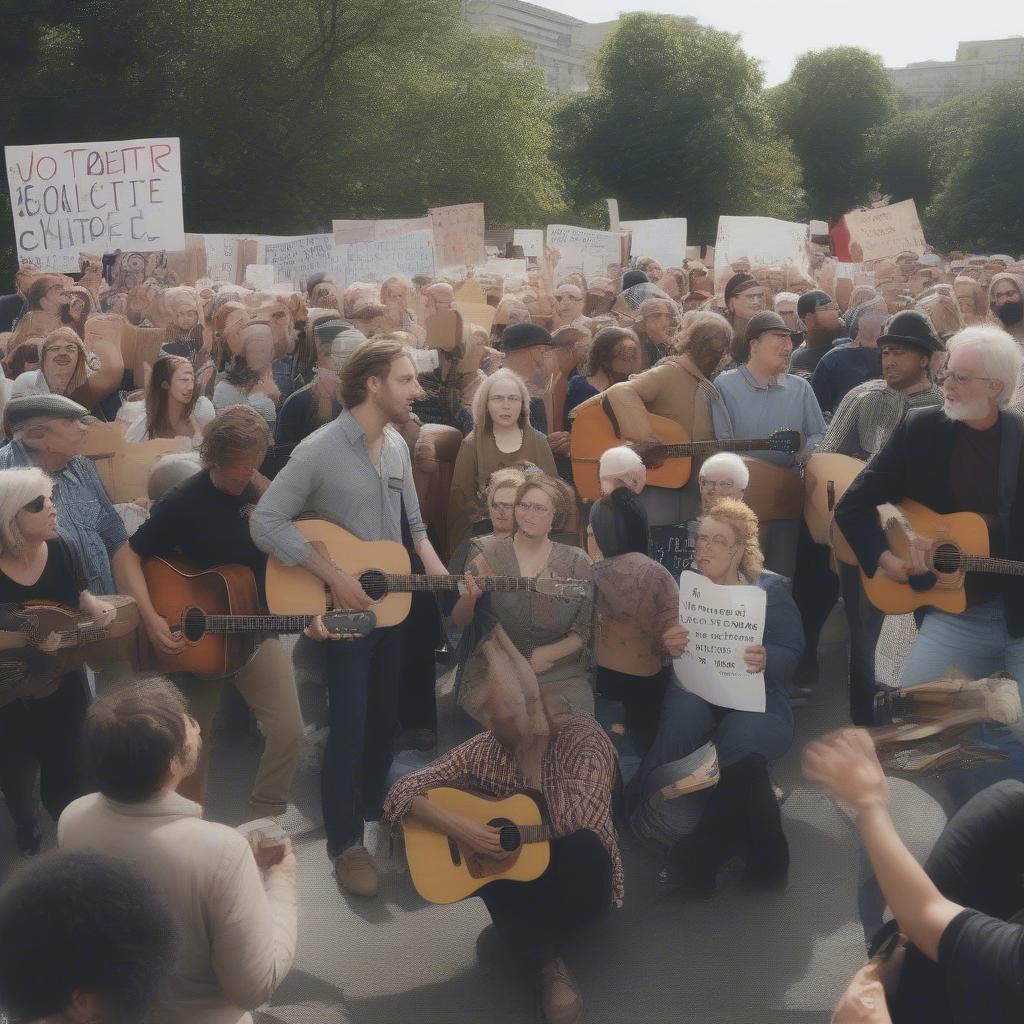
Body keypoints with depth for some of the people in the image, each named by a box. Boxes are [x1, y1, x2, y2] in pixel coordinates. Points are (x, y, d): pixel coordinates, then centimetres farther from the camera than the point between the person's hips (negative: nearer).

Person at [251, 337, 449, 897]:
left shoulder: (397, 446, 4)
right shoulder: (319, 450, -19)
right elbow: (265, 523, -22)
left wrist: (432, 564, -6)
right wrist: (334, 576, -24)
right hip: (339, 612, -7)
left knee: (384, 719, 17)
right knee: (348, 729, -3)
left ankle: (374, 807, 39)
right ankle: (345, 843, 13)